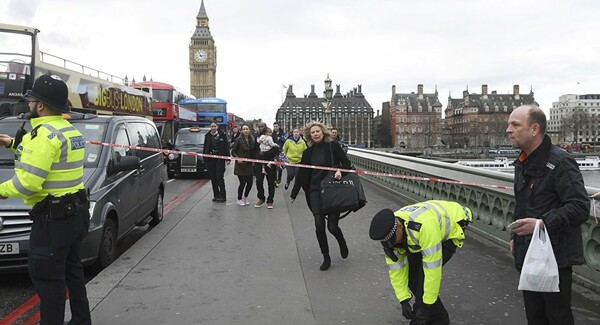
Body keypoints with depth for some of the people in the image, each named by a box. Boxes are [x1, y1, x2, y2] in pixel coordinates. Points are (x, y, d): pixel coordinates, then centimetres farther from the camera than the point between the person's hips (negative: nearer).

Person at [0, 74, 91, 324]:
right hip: (75, 212, 10)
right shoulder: (70, 130, 12)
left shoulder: (45, 134, -19)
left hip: (53, 219, -10)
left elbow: (28, 182, -25)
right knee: (71, 269, 20)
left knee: (46, 275, 0)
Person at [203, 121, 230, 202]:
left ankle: (222, 195, -2)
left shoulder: (222, 135, -1)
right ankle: (216, 195, 16)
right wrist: (204, 158, 6)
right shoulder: (207, 136, 9)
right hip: (210, 159, 4)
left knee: (220, 177, -6)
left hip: (220, 159, -4)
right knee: (213, 178, 7)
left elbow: (226, 147, -2)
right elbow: (205, 148, 11)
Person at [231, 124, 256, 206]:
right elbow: (233, 151, -5)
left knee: (250, 182, 1)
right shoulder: (239, 140, -6)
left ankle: (245, 197, 27)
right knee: (242, 183, -4)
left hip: (249, 164, 4)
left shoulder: (252, 140, 7)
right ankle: (239, 199, 17)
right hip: (240, 164, -4)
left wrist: (253, 161, 4)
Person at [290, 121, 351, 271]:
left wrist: (340, 171, -21)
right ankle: (326, 258, 13)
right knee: (319, 226, -4)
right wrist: (294, 194, 13)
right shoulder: (308, 152, 7)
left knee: (332, 226, -4)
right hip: (315, 191, 3)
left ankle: (342, 244, 31)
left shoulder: (333, 147, -3)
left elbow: (347, 163, 1)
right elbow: (302, 174, 11)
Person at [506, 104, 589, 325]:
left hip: (555, 257, -8)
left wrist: (543, 223, -28)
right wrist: (515, 237, 19)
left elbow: (580, 207, -21)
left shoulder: (561, 162, -15)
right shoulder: (522, 163, 13)